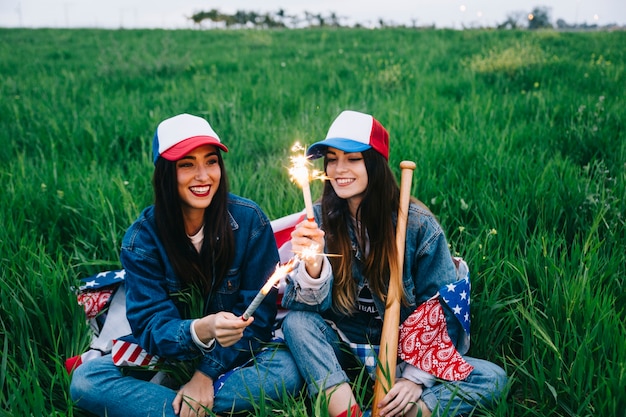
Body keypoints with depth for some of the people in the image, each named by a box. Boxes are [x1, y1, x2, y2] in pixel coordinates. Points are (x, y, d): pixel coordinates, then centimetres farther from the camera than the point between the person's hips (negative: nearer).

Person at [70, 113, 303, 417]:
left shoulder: (249, 220, -14)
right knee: (85, 380, -22)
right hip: (168, 357, 1)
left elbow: (257, 313, -10)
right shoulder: (142, 238, -12)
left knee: (286, 371, -31)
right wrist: (200, 331, -40)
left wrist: (207, 373, -18)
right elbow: (150, 326, -18)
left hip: (233, 357, 0)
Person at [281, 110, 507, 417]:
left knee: (492, 378, -22)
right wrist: (312, 264, -33)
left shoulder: (418, 225, -12)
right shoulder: (319, 219, -7)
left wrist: (415, 377, -16)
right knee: (297, 322, -28)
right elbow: (312, 306, -12)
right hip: (344, 347, 1)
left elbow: (442, 313, -7)